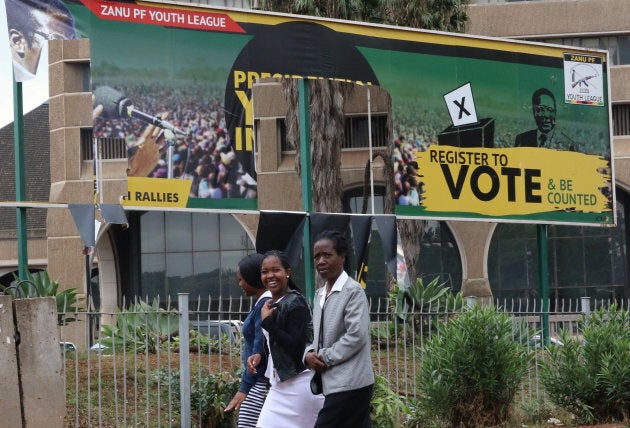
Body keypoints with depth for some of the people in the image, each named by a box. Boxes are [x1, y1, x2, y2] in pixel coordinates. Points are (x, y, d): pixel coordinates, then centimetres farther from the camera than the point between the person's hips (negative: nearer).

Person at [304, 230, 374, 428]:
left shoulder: (353, 291, -10)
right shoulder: (320, 295, 15)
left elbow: (357, 336, -17)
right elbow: (317, 335, 19)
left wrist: (325, 358, -13)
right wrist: (309, 354, -3)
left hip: (349, 384, -8)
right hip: (335, 383, 8)